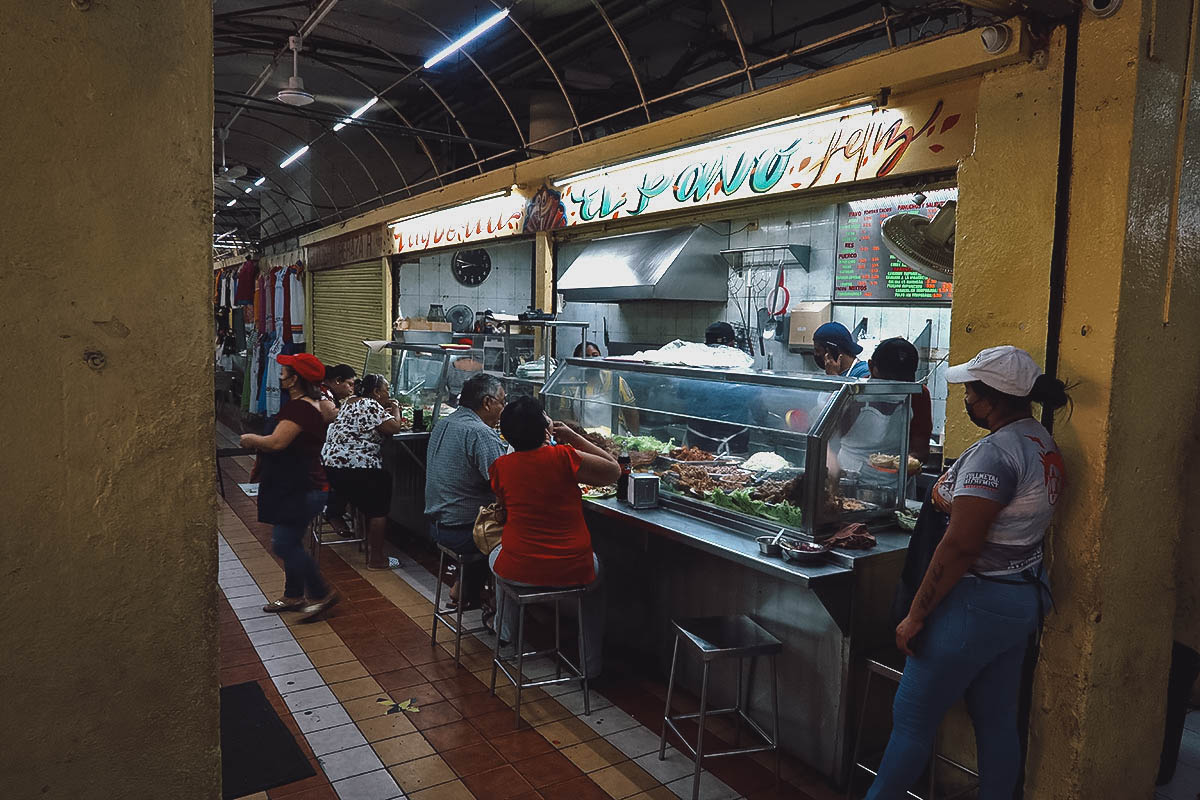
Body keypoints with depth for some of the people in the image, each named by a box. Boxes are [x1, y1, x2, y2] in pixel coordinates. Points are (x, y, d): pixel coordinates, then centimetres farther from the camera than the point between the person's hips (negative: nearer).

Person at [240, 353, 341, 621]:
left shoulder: (299, 408, -22)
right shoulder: (313, 403, 12)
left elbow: (276, 442, -30)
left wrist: (251, 439, -12)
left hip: (301, 491, -11)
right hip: (299, 487, 11)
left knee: (284, 543, -6)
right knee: (290, 542, 18)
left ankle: (321, 594, 5)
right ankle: (293, 596, 30)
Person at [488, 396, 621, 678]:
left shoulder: (501, 466, -7)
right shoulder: (564, 457, -17)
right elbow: (613, 470, -3)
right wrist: (574, 438, 2)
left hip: (518, 570, 2)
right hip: (573, 571, -1)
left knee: (497, 555, 37)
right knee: (595, 570, 34)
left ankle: (504, 632, 55)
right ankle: (591, 663, 35)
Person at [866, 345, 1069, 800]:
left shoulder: (995, 452, -22)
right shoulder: (1045, 446, 8)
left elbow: (961, 545, -25)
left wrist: (916, 615, -19)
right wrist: (952, 498, 7)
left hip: (977, 603, -10)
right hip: (1022, 600, 10)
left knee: (911, 718, 5)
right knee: (997, 722, 18)